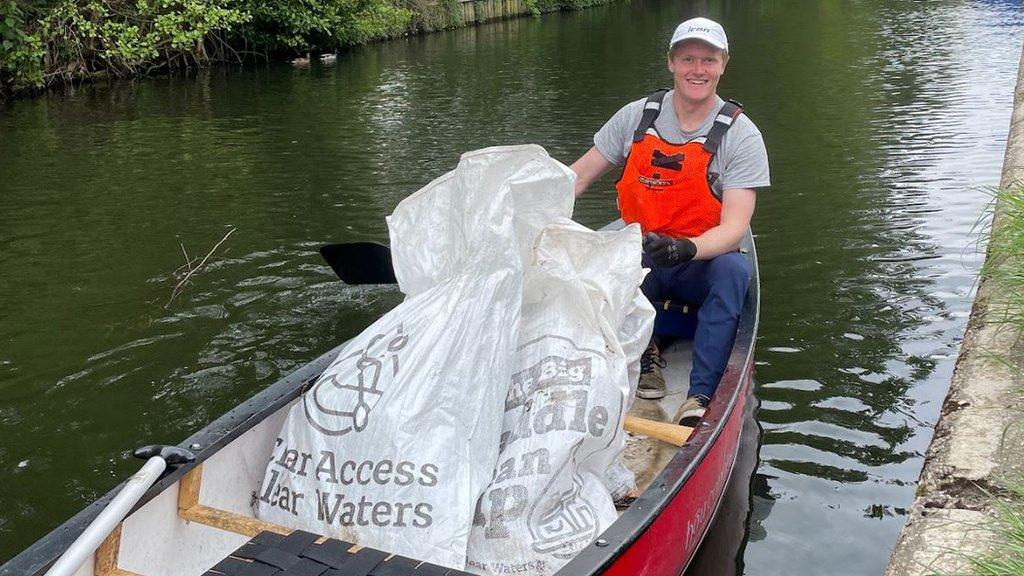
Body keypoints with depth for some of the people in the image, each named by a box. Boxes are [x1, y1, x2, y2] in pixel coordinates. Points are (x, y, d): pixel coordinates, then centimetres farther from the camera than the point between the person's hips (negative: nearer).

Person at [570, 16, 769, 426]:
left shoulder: (741, 135, -8)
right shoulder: (636, 117, 0)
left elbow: (734, 227, -18)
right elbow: (577, 177, 4)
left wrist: (687, 249, -38)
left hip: (700, 267, -2)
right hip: (640, 262, 2)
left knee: (733, 269, -35)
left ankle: (700, 396, -33)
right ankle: (645, 352, -4)